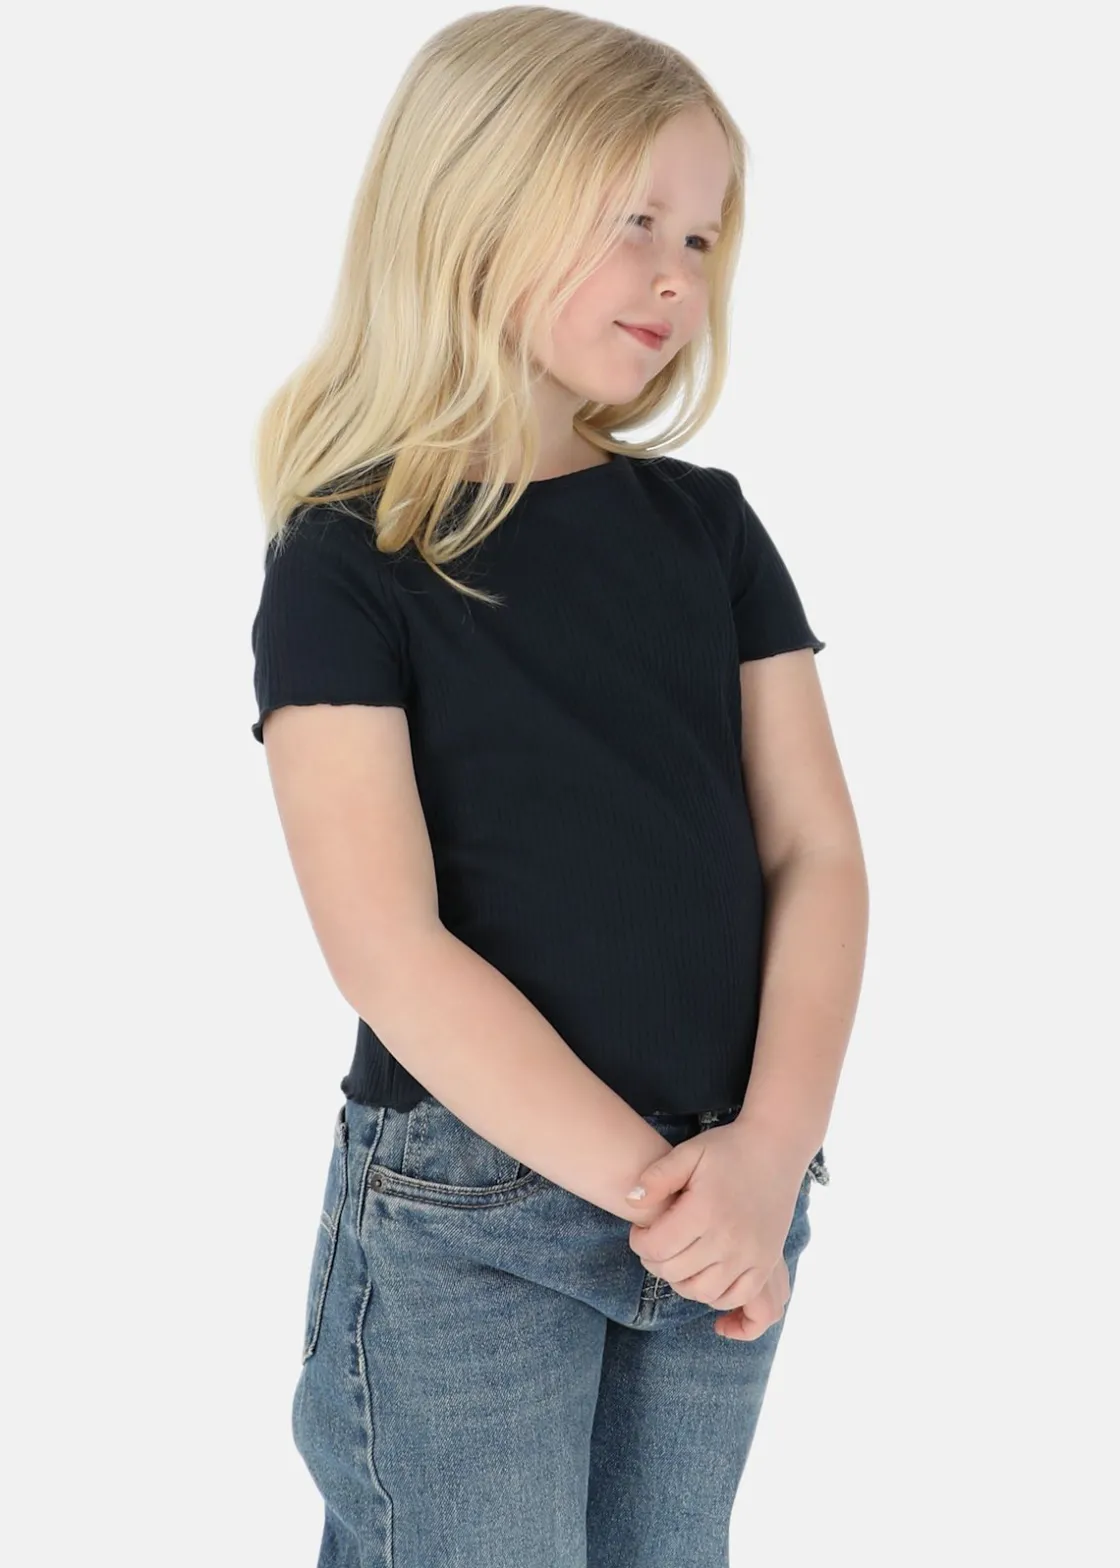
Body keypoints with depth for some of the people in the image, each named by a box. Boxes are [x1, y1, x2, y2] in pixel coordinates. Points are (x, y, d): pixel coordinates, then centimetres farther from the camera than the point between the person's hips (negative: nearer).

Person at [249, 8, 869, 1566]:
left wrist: (769, 1151, -12)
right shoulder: (346, 560, -7)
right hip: (465, 1214, -4)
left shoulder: (708, 524, 6)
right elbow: (389, 948, -15)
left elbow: (816, 852, 1)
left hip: (727, 1204, 5)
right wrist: (651, 1184, -16)